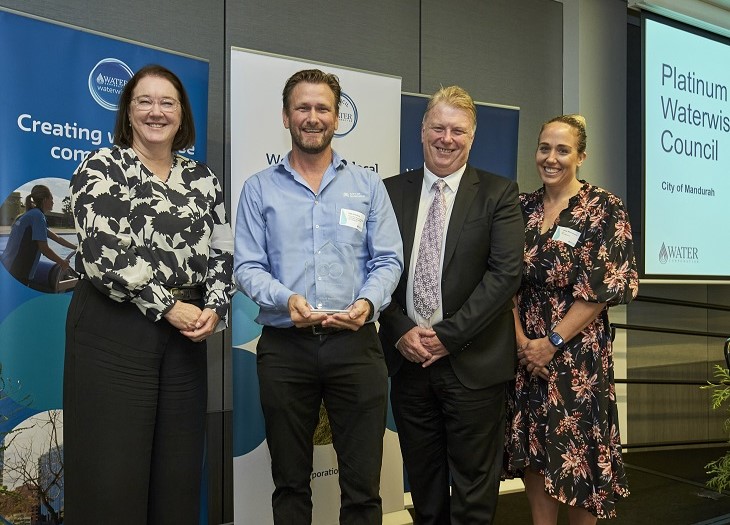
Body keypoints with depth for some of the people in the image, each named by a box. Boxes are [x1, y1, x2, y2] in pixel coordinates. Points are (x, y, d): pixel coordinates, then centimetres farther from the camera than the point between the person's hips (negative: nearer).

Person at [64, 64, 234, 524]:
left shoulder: (202, 178, 13)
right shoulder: (102, 167, 0)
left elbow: (223, 251, 9)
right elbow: (103, 252, -12)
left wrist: (214, 309, -8)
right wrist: (169, 308, -13)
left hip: (187, 332, 4)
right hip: (113, 330, -4)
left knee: (178, 469, 8)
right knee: (111, 473, 1)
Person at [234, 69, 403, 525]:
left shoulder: (368, 184, 9)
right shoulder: (260, 188, 7)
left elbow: (389, 260, 4)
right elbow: (247, 266, 1)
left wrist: (368, 302, -17)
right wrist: (286, 299, -19)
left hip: (355, 344, 0)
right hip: (285, 347, 0)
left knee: (363, 485, 5)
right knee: (290, 482, 14)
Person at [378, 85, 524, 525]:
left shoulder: (499, 193, -1)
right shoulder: (392, 191, 7)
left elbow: (507, 273, -9)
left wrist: (449, 335, -14)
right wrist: (400, 331, -8)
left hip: (473, 362, -2)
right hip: (408, 357, 3)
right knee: (424, 487, 16)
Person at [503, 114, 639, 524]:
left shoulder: (604, 209, -7)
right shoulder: (522, 208, 7)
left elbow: (603, 288, -12)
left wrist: (552, 342, -13)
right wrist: (521, 340, -7)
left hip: (578, 353, -4)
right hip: (525, 352, 4)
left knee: (578, 451, 6)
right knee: (532, 449, 11)